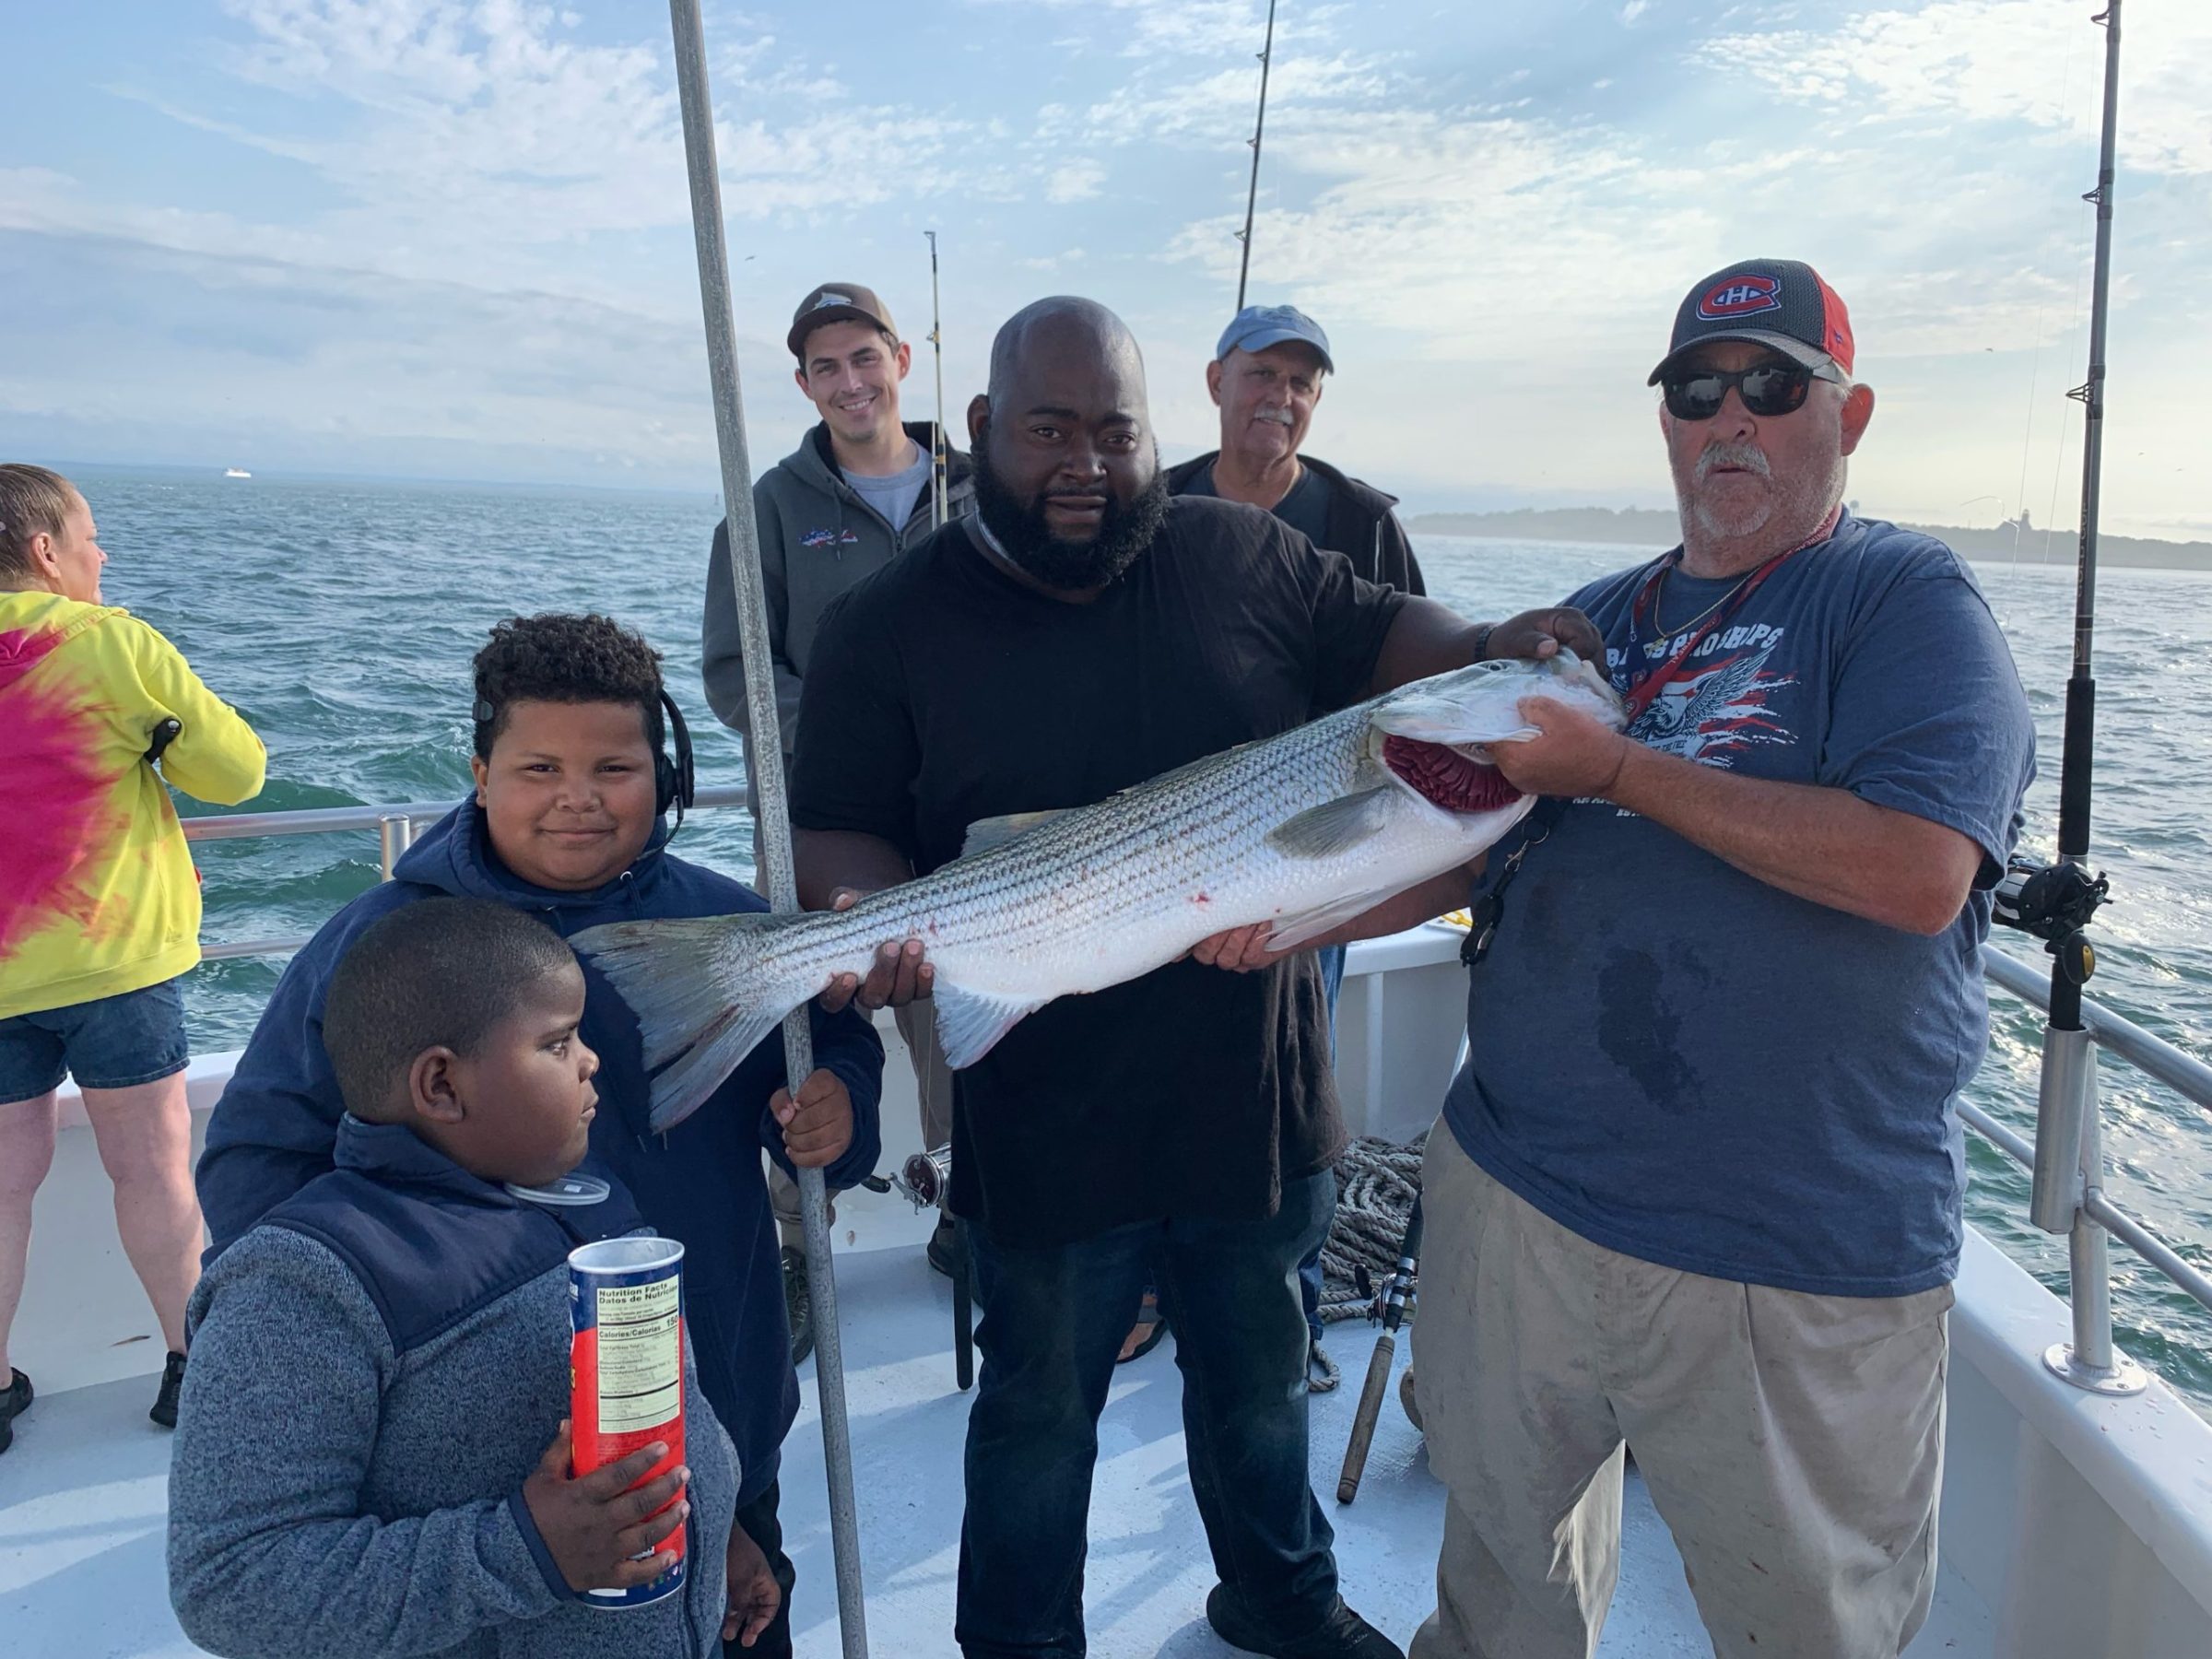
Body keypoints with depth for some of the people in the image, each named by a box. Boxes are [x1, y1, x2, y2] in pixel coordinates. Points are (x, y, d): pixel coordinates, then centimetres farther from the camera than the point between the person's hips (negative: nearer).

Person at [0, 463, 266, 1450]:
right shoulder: (113, 643, -10)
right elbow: (236, 771, -7)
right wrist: (154, 731, 10)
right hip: (112, 957, -4)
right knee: (153, 1165, 7)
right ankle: (191, 1361, 17)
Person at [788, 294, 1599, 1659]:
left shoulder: (1243, 557, -1)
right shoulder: (893, 624, -7)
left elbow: (1379, 635, 9)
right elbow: (841, 829, -6)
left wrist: (1491, 649, -10)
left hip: (1257, 1086, 4)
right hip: (1047, 1125, -3)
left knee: (1262, 1376, 27)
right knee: (1041, 1415, 18)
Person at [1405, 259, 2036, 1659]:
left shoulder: (1908, 600, -6)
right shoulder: (1596, 623, 13)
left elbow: (1917, 874, -23)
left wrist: (1619, 768, -20)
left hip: (1795, 1262, -5)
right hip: (1514, 1191, 6)